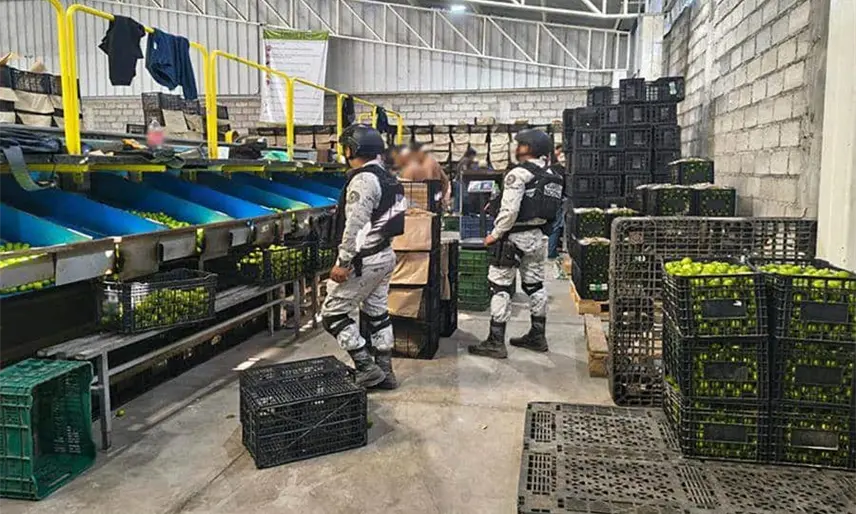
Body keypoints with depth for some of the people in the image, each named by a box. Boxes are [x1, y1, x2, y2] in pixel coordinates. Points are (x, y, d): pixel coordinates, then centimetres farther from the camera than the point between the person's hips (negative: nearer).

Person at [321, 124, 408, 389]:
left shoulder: (363, 180, -17)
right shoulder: (388, 179, 12)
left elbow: (355, 226, -23)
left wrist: (343, 263, -20)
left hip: (364, 260, -10)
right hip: (385, 255, 10)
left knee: (333, 313, 0)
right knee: (377, 313, 15)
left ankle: (367, 368, 1)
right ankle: (384, 372, 21)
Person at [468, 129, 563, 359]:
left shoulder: (519, 174, -16)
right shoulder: (550, 177, 10)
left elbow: (510, 210, -23)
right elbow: (552, 211, 11)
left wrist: (495, 234, -13)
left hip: (514, 237, -8)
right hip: (538, 236, 9)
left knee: (500, 286, -3)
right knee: (535, 285, 16)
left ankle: (496, 342, -1)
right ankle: (538, 336, 26)